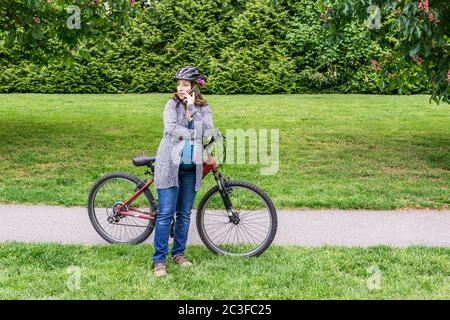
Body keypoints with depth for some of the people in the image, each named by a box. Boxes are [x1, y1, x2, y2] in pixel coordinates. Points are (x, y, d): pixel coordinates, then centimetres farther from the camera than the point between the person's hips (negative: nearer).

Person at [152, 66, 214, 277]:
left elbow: (207, 133, -10)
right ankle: (159, 260, 1)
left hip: (191, 169, 3)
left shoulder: (204, 109, 7)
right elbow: (171, 128, -16)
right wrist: (194, 134, -9)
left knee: (184, 214, 11)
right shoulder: (172, 105, 1)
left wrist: (191, 109, -12)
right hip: (170, 165, -3)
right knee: (165, 214, -6)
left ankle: (179, 253, 26)